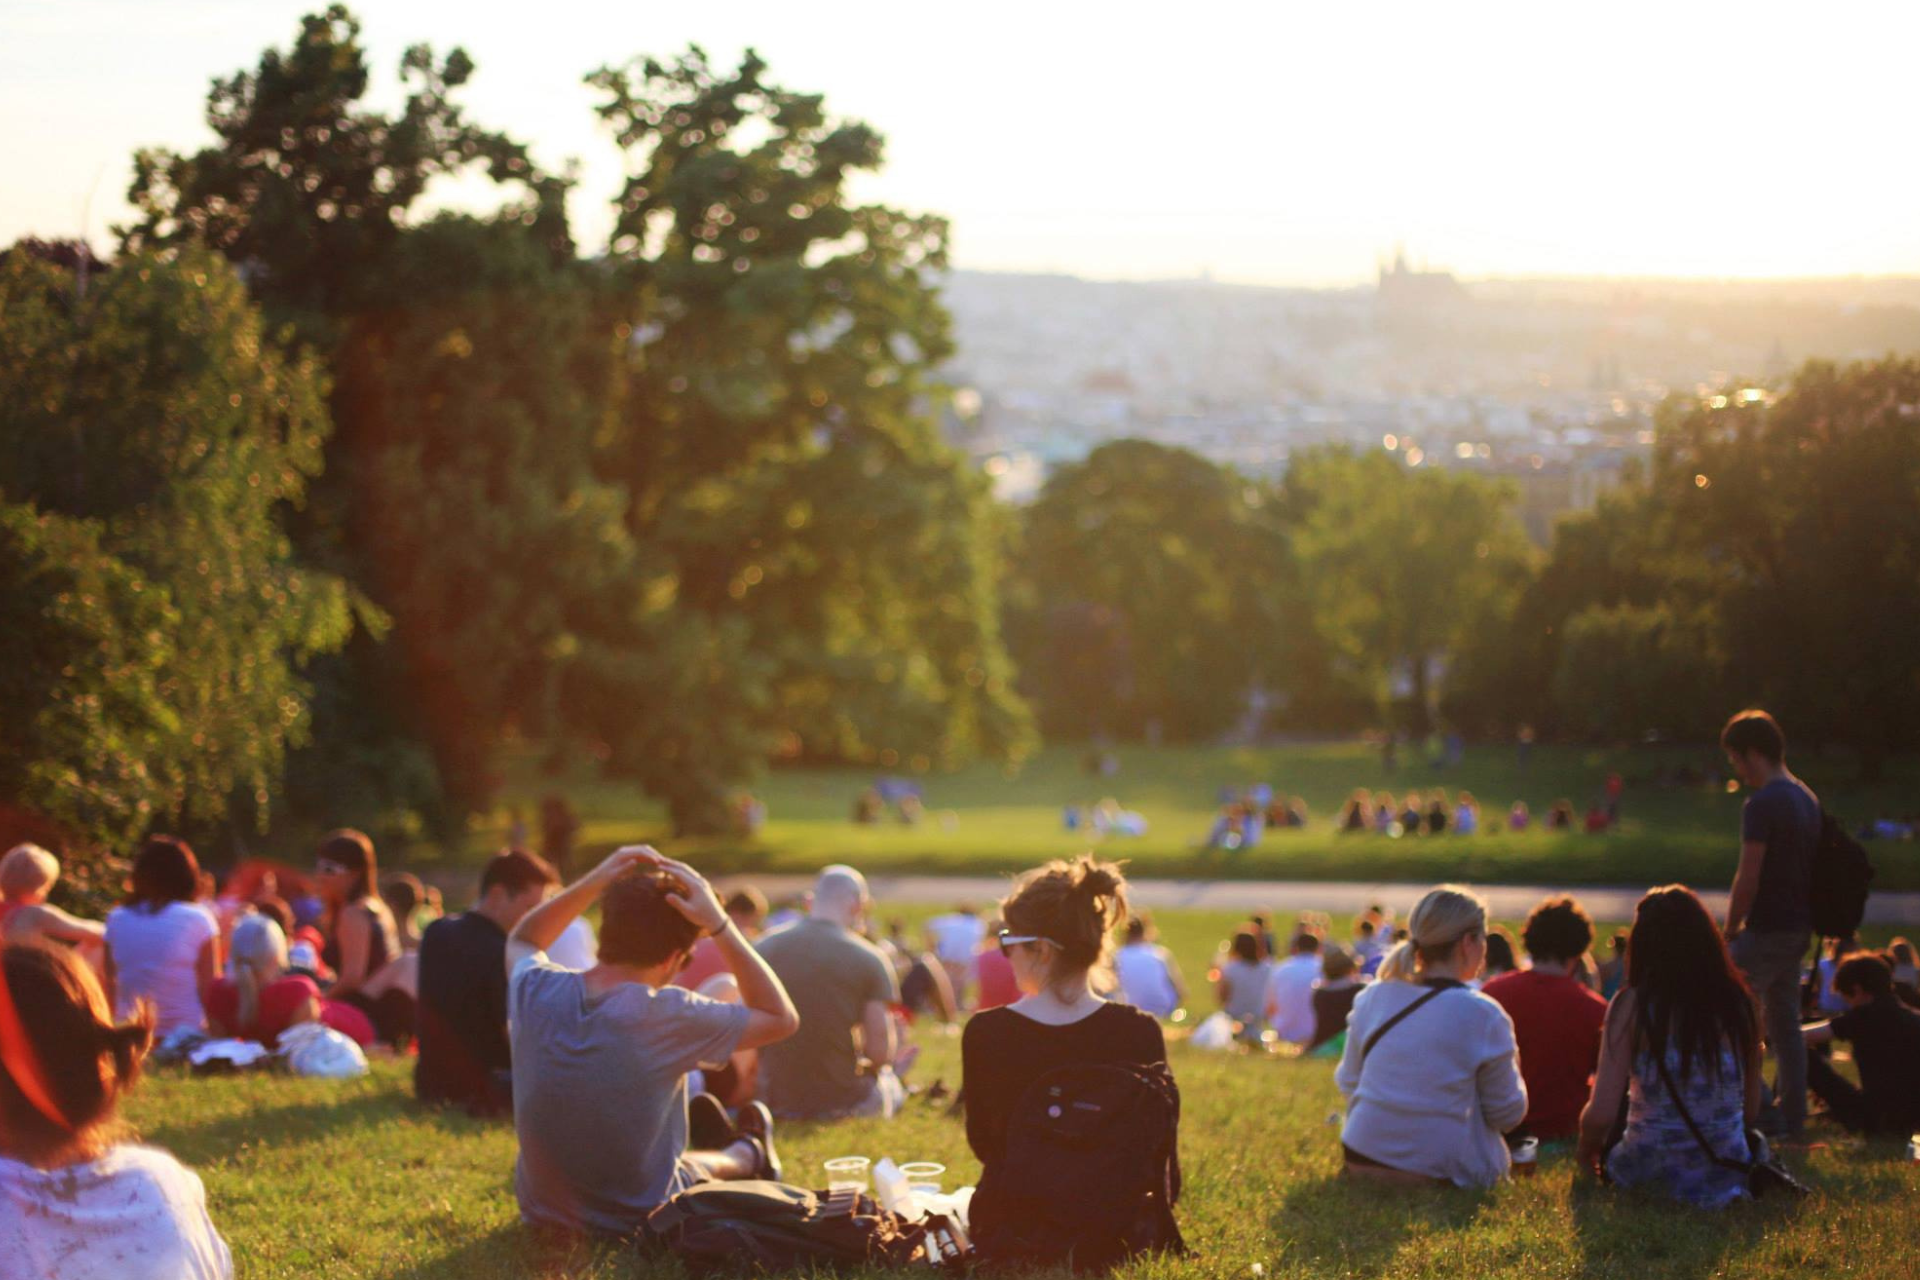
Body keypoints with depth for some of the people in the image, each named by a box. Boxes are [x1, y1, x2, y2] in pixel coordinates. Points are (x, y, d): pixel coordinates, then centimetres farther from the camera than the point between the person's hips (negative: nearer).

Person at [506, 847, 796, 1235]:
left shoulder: (535, 991, -15)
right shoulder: (667, 1015, -28)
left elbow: (521, 942, 11)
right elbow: (781, 1018, -13)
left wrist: (592, 883, -2)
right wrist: (720, 926, -17)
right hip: (637, 1223, -4)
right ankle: (747, 1155, 59)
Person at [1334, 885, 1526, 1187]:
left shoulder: (1371, 999, 1)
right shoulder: (1483, 1015, -13)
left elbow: (1347, 1084, 11)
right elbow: (1508, 1114, -4)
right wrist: (1511, 1069, 16)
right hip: (1441, 1172, -6)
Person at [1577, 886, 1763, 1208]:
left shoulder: (1632, 1004, -12)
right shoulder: (1737, 1000, -2)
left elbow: (1601, 1114, -15)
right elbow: (1752, 1109, 6)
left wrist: (1586, 1150, 7)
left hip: (1652, 1171, -3)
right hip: (1728, 1177, 4)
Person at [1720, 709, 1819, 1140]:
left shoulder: (1763, 805, -17)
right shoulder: (1807, 798, 13)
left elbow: (1748, 880, -19)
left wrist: (1731, 928, -6)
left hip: (1767, 928, -9)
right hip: (1799, 927, 9)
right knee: (1786, 1025, 13)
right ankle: (1792, 1119, 15)